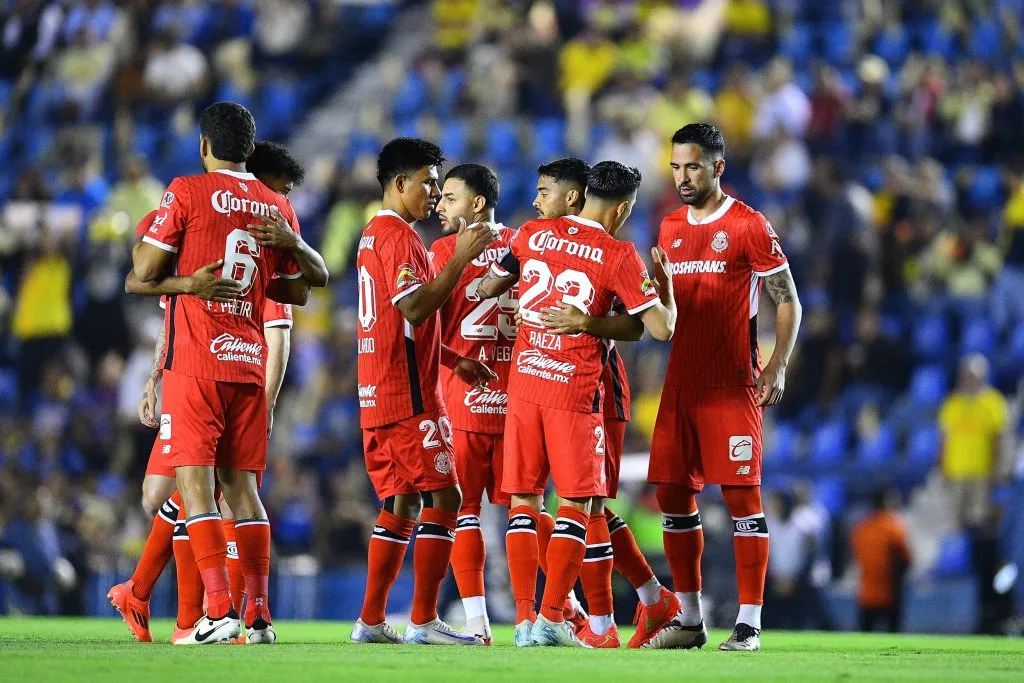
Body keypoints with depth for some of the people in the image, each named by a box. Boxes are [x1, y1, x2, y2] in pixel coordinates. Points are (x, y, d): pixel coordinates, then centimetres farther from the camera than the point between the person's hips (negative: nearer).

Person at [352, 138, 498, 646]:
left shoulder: (372, 236, 20)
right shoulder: (399, 236, -12)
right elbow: (415, 308, -24)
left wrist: (454, 361, 20)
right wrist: (461, 259, -22)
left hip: (377, 394, 10)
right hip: (408, 394, -10)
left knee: (402, 503, 12)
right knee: (443, 496, -8)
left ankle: (370, 621, 10)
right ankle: (423, 620, -11)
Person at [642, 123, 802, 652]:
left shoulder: (749, 226, -5)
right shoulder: (670, 228, 14)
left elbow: (787, 301, -4)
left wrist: (776, 366, -14)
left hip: (732, 386, -6)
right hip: (680, 384, 7)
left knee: (741, 496, -7)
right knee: (673, 496, 6)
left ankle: (749, 622, -6)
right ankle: (689, 619, 14)